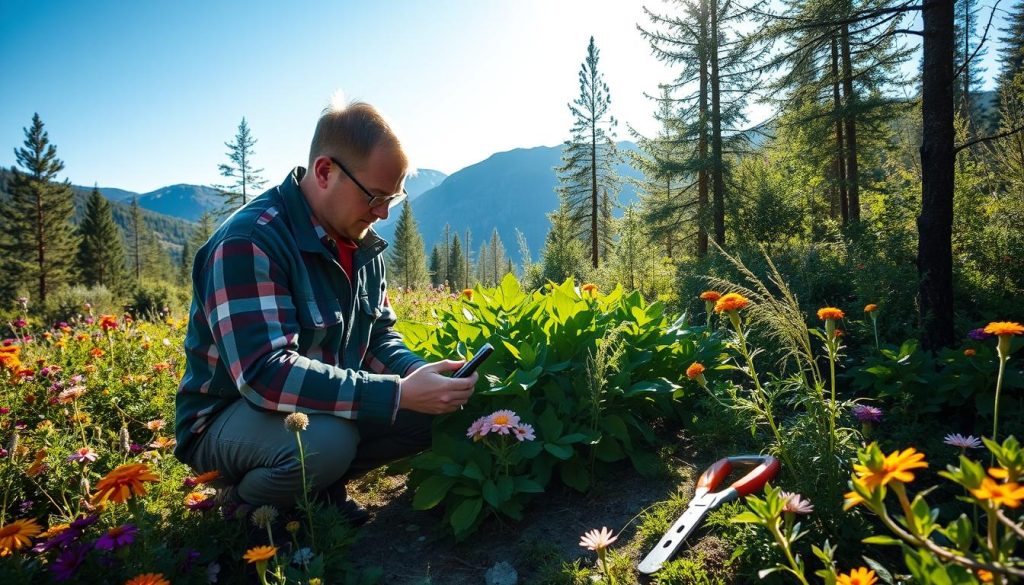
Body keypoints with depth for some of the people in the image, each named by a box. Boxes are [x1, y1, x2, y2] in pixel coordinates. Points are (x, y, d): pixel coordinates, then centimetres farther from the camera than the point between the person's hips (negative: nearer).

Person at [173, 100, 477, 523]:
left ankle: (319, 487, 5)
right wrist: (399, 394, -38)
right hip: (227, 420, -7)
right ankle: (245, 505, -4)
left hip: (325, 405, 7)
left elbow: (379, 334, 8)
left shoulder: (362, 242, 1)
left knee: (433, 410, -8)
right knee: (327, 440, -37)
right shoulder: (249, 242, -25)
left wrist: (420, 374, -15)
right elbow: (264, 373, -34)